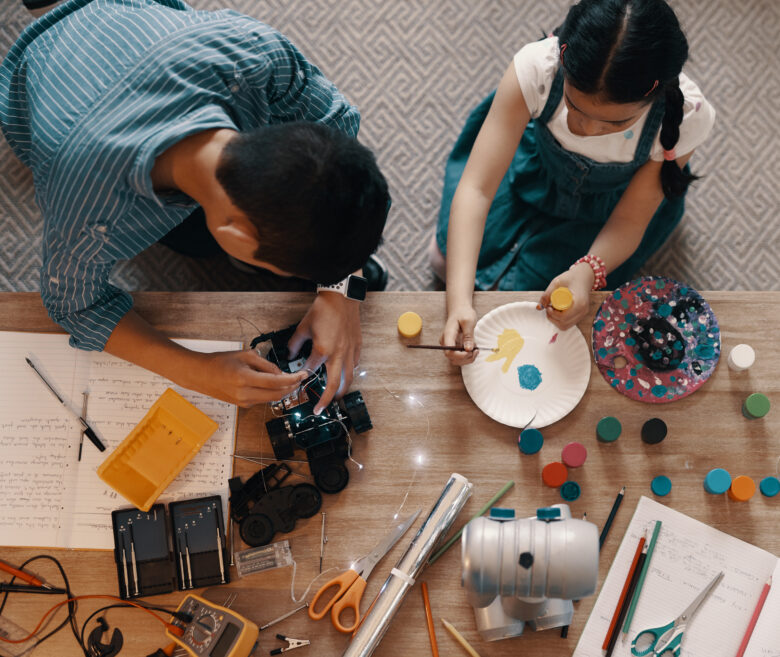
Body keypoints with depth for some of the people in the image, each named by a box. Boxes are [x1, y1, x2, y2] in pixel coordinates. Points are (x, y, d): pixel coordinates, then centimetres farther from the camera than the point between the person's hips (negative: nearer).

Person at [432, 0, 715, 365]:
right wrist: (459, 300, -50)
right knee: (448, 259, 8)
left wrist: (588, 272, -46)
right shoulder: (537, 68, -39)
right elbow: (476, 187, -38)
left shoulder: (686, 117, -37)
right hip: (533, 167, 1)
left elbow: (630, 220, -23)